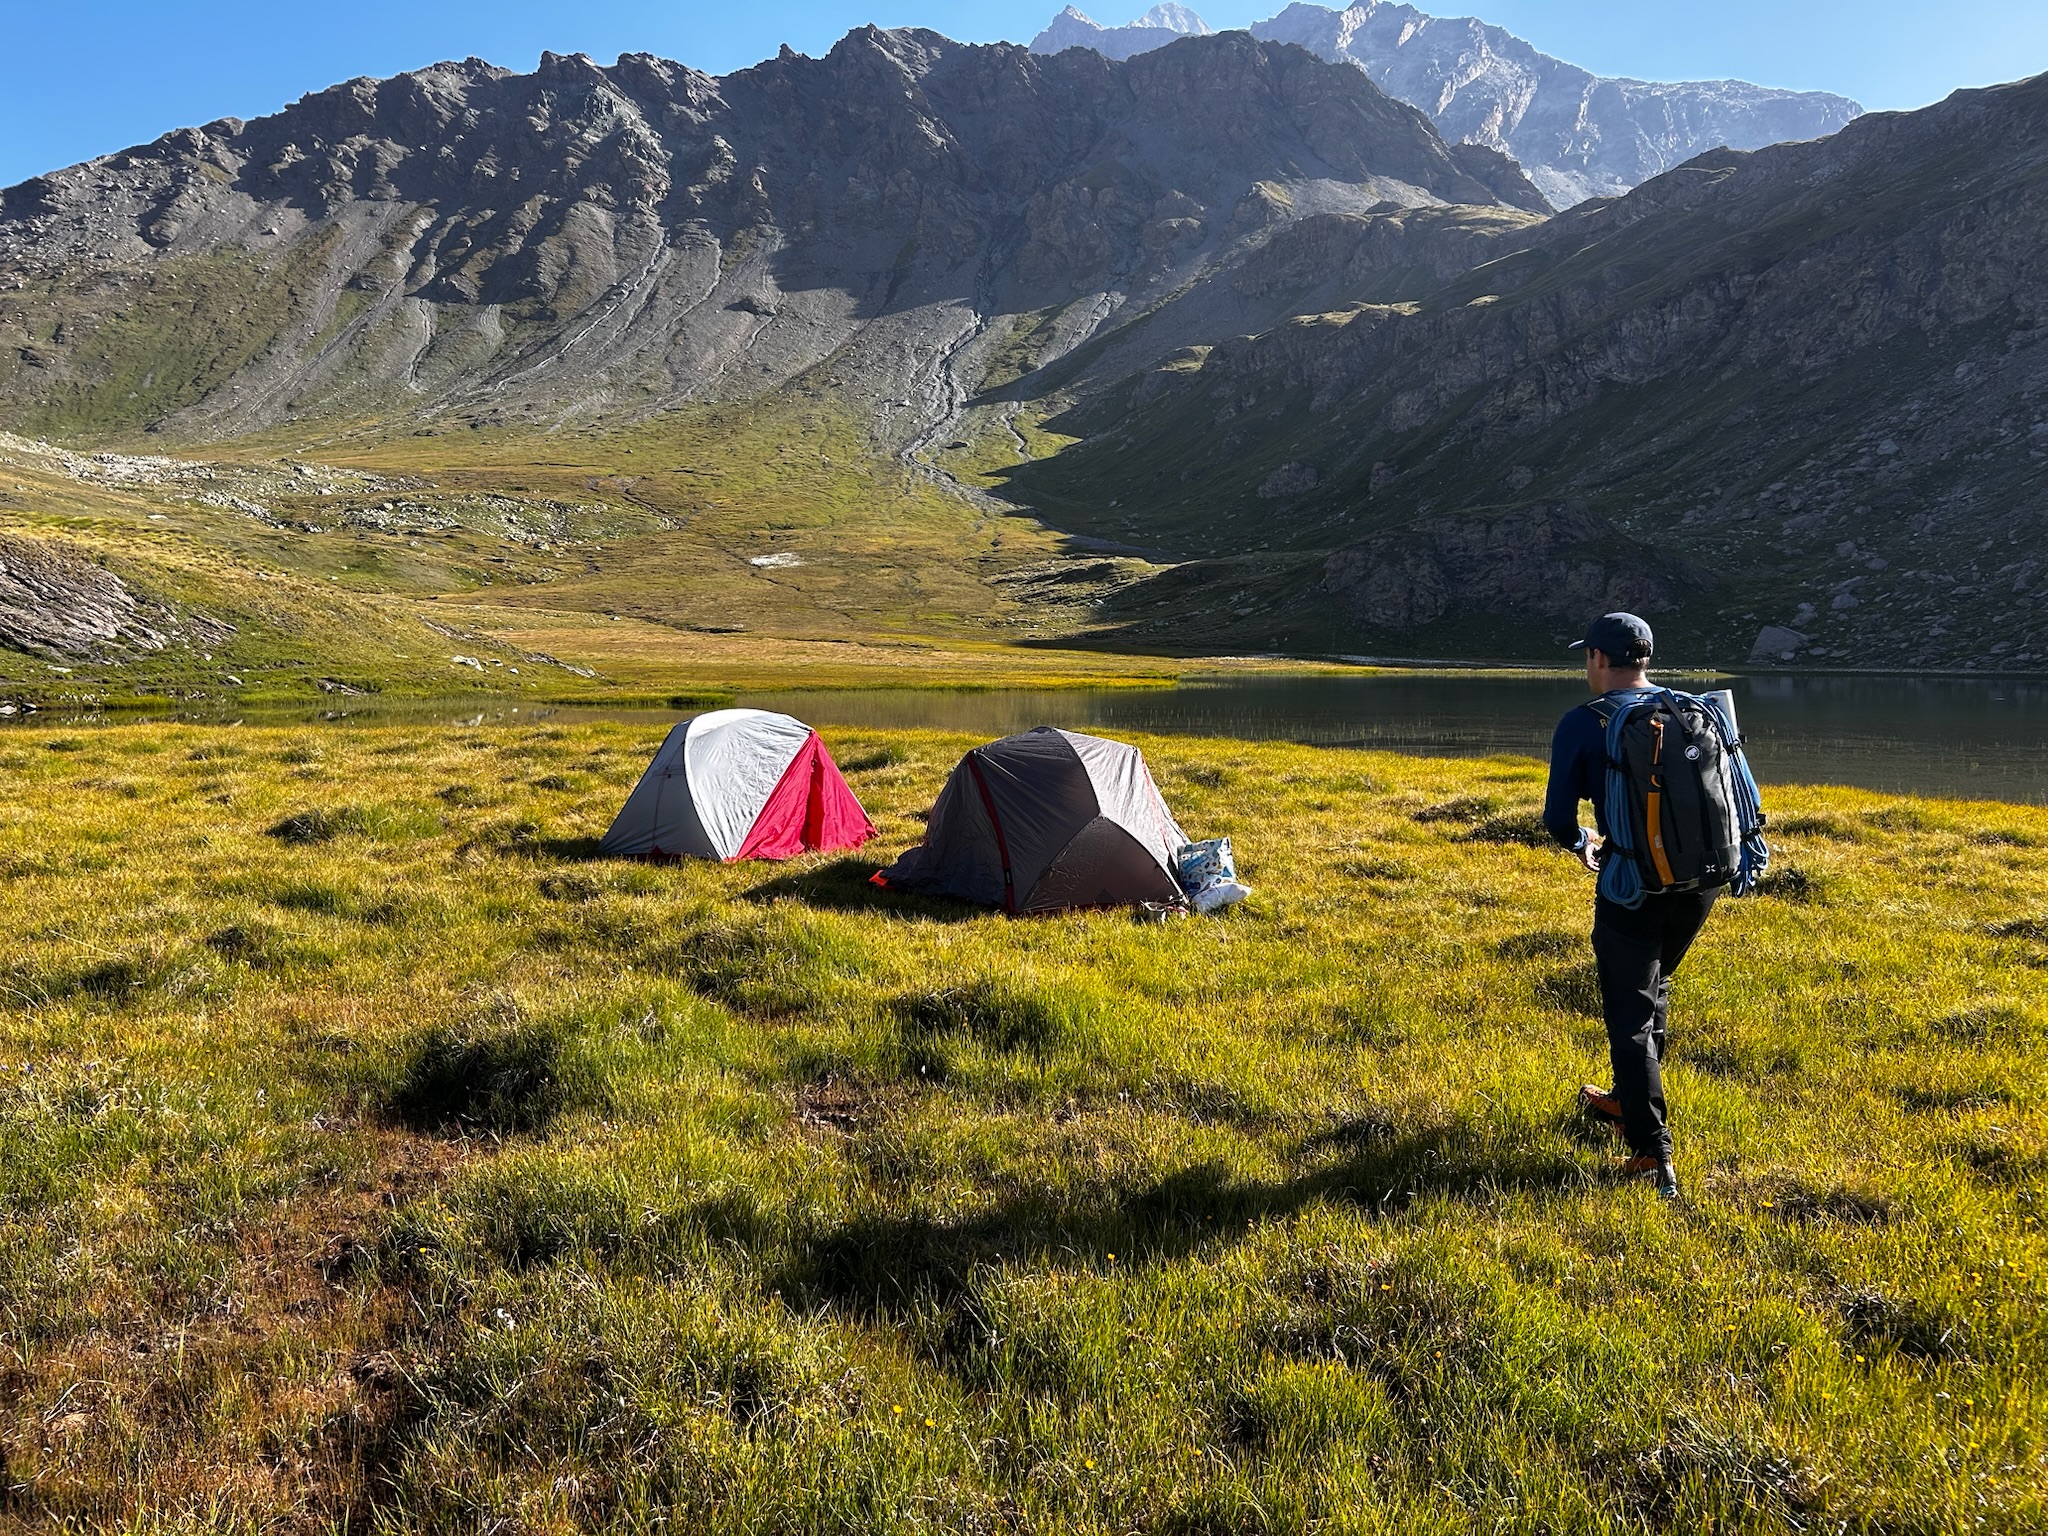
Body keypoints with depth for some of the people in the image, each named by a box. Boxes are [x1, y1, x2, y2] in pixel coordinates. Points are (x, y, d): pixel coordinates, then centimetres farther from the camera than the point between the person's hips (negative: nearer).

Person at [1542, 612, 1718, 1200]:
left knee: (1630, 1016, 3)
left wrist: (1582, 843, 16)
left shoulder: (1582, 724, -7)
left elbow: (1558, 817, -6)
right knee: (1652, 989, 26)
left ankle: (1654, 1154, -3)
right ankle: (1627, 1101, 43)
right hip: (1700, 883, 5)